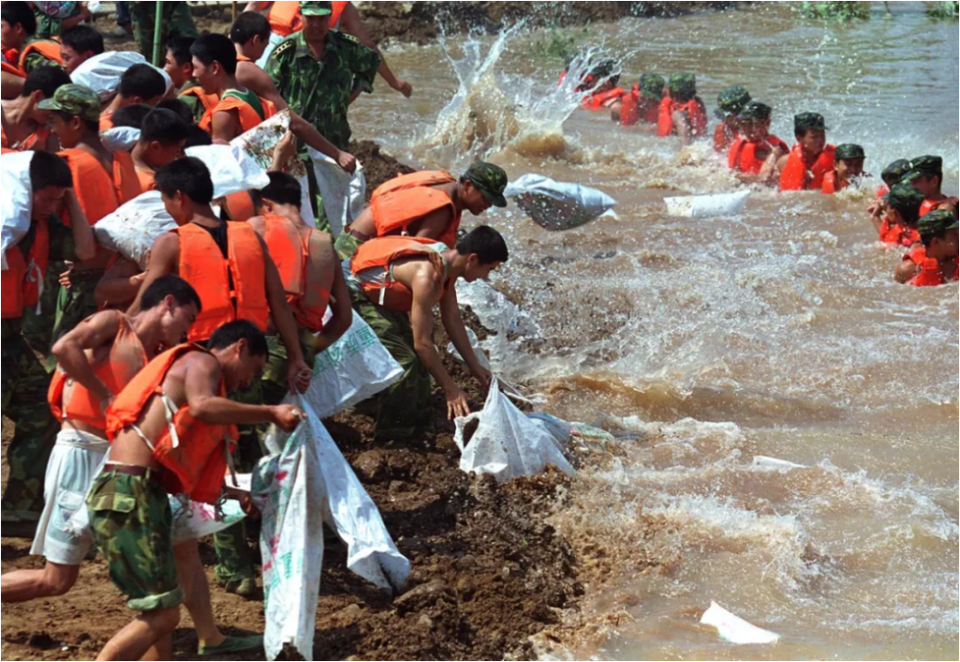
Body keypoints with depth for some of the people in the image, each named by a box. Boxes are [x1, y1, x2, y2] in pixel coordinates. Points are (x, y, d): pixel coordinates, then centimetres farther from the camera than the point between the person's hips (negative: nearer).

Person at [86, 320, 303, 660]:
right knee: (162, 613, -9)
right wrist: (270, 413, -20)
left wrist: (230, 492, 33)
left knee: (161, 610, 15)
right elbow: (201, 406, -25)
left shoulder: (191, 370, 27)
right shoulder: (202, 362, 0)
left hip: (142, 493, 10)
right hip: (127, 494, -10)